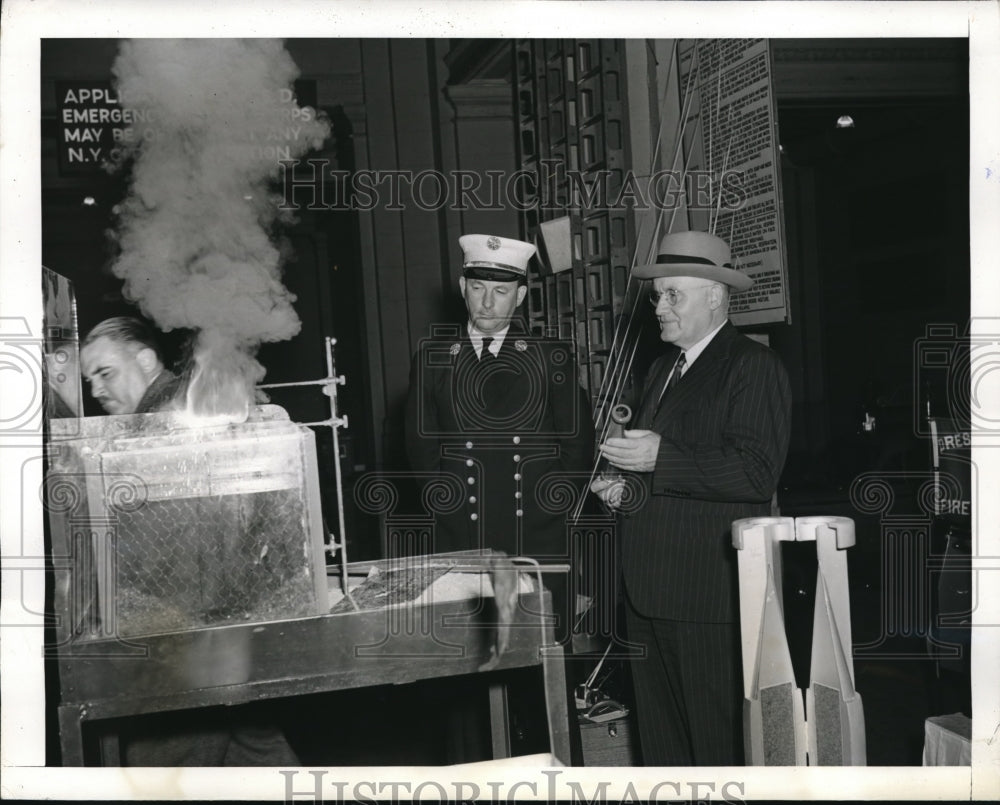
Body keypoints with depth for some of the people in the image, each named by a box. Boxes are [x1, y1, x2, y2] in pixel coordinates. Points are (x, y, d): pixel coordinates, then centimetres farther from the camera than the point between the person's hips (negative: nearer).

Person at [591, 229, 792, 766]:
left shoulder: (752, 366, -7)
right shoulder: (662, 368, 20)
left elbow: (757, 472, -19)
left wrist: (659, 458, -21)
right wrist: (628, 490, 6)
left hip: (710, 595, -8)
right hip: (650, 591, 8)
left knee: (719, 743, 0)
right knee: (661, 737, 15)